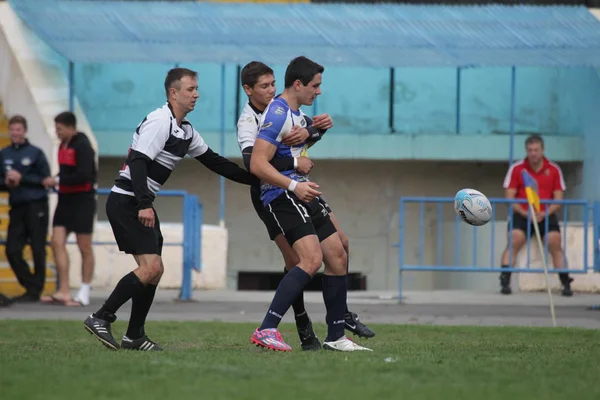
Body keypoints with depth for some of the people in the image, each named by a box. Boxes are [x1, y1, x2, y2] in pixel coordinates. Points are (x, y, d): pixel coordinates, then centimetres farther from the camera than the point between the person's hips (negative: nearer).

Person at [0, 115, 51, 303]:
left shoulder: (35, 153, -3)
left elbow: (45, 179, -6)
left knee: (38, 250, -2)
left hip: (36, 206, -5)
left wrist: (22, 178, -15)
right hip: (17, 207, 5)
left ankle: (35, 291, 5)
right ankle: (30, 286, 14)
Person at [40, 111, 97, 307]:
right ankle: (64, 291, 0)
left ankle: (84, 294, 7)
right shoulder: (63, 145, 11)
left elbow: (84, 176, -23)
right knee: (57, 242, -1)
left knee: (84, 247, 0)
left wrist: (58, 180, -17)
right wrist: (55, 181, 1)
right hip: (65, 199, 8)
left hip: (82, 201, -8)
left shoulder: (82, 146, -15)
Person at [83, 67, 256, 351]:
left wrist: (254, 178, 18)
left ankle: (134, 337, 14)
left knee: (154, 270, 9)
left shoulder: (186, 131, 15)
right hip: (126, 202, -10)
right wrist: (144, 204, -32)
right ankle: (100, 318, -13)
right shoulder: (160, 122, -15)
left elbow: (214, 162, 22)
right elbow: (138, 161, -24)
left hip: (140, 205, 10)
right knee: (150, 267, -18)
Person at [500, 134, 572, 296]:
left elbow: (558, 199, 4)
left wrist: (545, 214, -14)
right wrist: (525, 213, -16)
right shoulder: (516, 168, 3)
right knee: (514, 240, -27)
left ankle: (565, 283, -17)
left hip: (546, 215, 1)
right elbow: (510, 197, 0)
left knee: (555, 241, -24)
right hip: (521, 215, -1)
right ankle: (505, 281, -26)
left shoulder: (554, 170, 7)